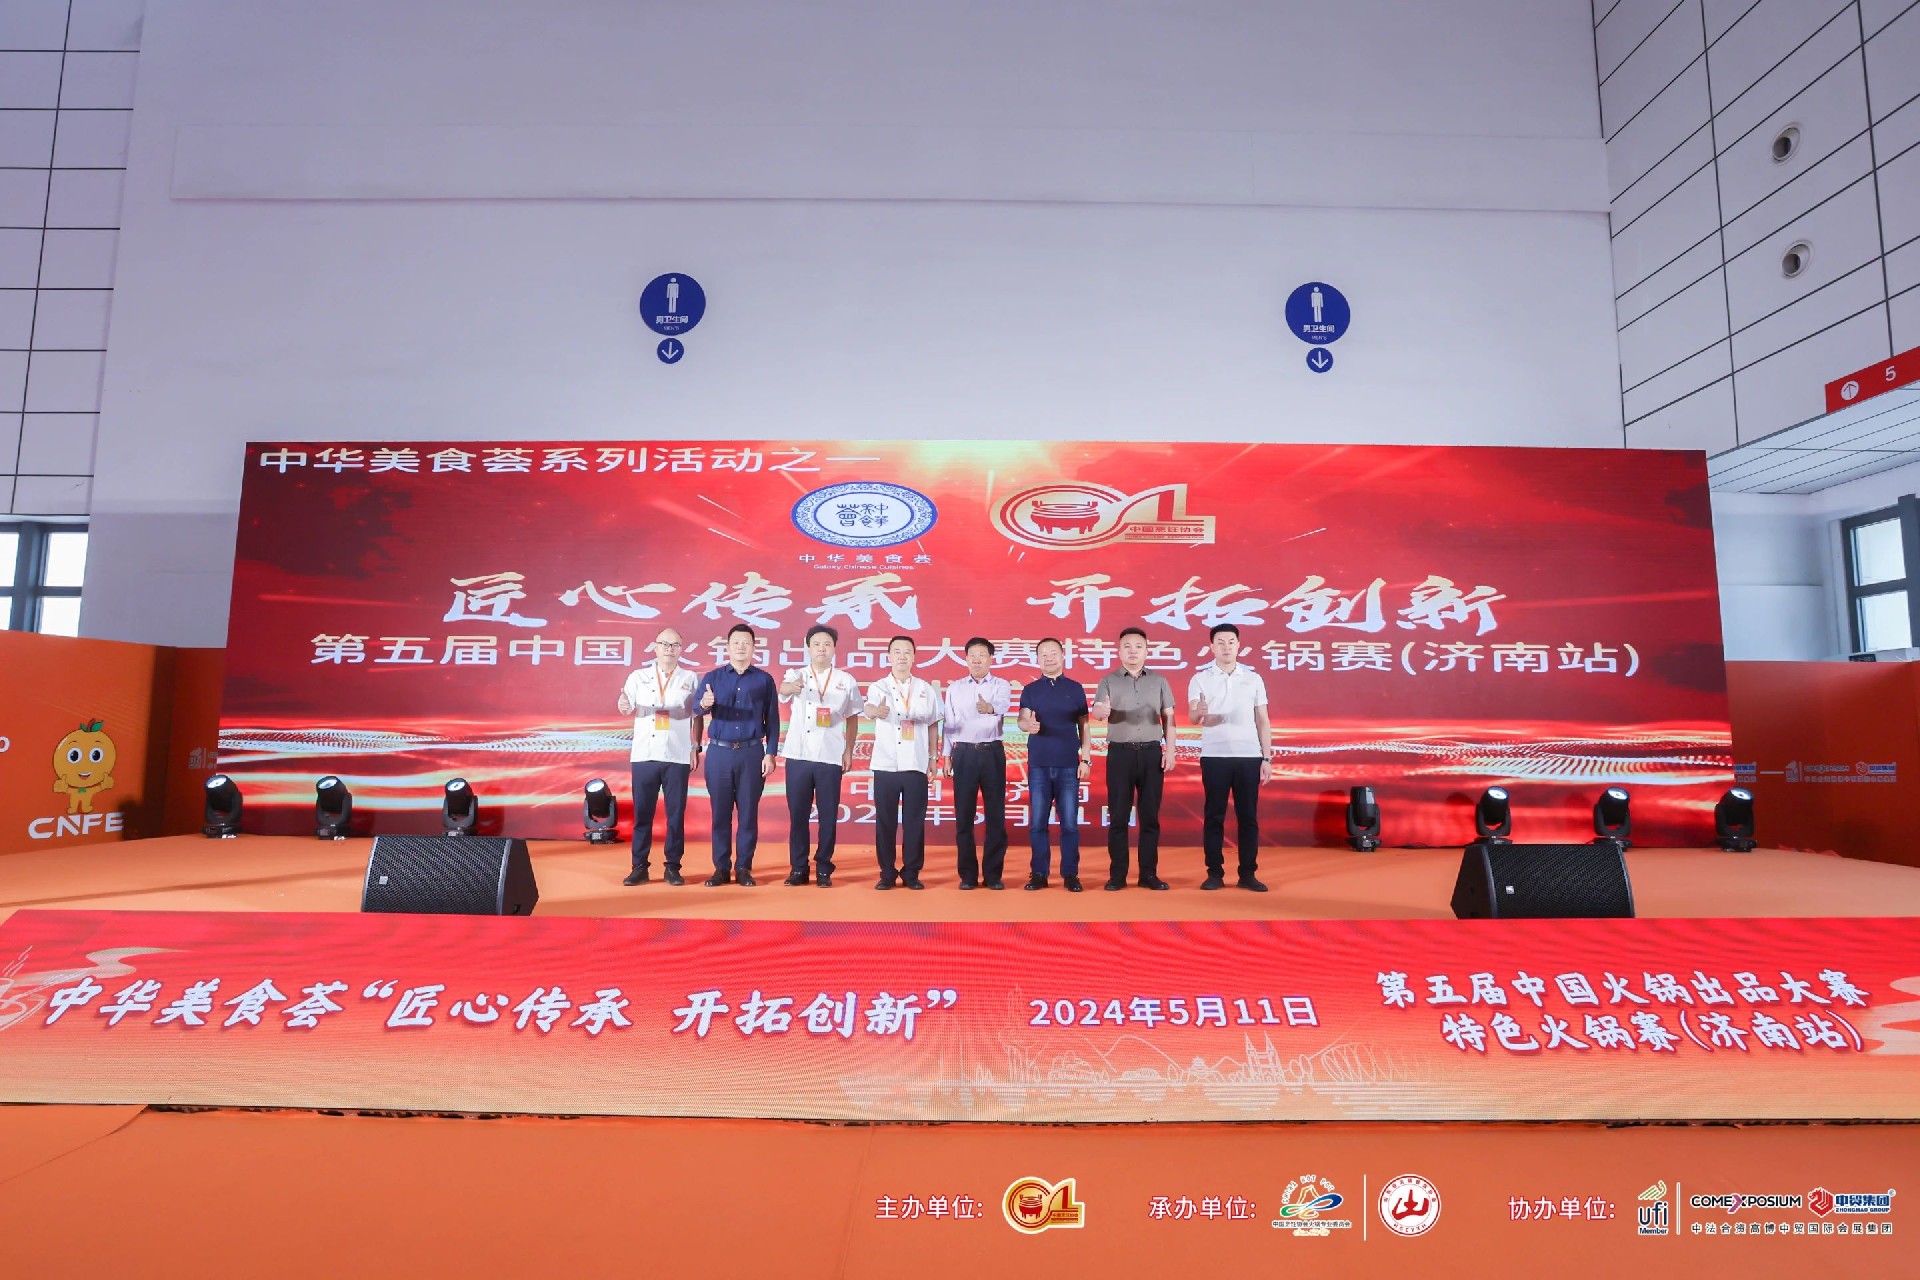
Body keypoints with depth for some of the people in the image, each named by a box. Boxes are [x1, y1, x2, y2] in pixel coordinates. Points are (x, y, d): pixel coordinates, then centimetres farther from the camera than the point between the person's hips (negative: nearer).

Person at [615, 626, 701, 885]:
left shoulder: (690, 679, 8)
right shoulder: (638, 677, 9)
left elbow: (696, 717, 9)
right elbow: (629, 709, -1)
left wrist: (695, 747, 2)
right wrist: (624, 706, -24)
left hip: (677, 757, 0)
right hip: (644, 755, 1)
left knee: (676, 813, 3)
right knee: (642, 813, 3)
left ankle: (673, 866, 11)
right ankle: (639, 867, 11)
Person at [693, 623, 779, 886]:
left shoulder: (764, 680, 6)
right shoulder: (712, 677, 7)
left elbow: (772, 720, 5)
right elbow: (695, 707, -7)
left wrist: (770, 754, -4)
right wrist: (704, 704, -31)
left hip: (752, 753, 0)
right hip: (719, 752, 1)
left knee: (748, 812, 2)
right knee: (720, 812, 4)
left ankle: (744, 867, 11)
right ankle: (721, 868, 12)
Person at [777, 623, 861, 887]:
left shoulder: (846, 681, 6)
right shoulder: (797, 675, 3)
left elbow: (852, 718, 12)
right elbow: (782, 688, -21)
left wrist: (849, 750, 4)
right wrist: (792, 687, -45)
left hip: (831, 757, 0)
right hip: (799, 756, 0)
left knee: (828, 816, 3)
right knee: (797, 814, 5)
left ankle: (823, 869, 13)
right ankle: (798, 868, 15)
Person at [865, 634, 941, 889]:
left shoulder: (926, 689, 8)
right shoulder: (878, 686, 1)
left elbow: (933, 724, 13)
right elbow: (868, 710, -20)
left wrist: (933, 756, 7)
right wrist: (876, 711, -44)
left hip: (916, 765, 1)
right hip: (885, 765, -1)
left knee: (915, 821, 3)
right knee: (885, 821, 3)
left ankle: (911, 873, 13)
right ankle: (887, 873, 13)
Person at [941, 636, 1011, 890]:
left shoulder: (1001, 686, 2)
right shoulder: (955, 688, 10)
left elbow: (1002, 705, -22)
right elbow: (947, 723, 11)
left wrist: (990, 707, -45)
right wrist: (947, 755, 5)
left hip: (992, 753, -1)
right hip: (964, 754, 2)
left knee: (995, 814, 1)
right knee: (964, 815, 3)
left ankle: (993, 873, 10)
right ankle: (968, 874, 11)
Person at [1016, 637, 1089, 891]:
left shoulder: (1075, 688, 7)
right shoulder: (1030, 689, 6)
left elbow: (1083, 725, 7)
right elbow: (1022, 720, -5)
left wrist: (1085, 758, 0)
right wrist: (1028, 725, -29)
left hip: (1069, 764, 0)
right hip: (1038, 764, 1)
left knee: (1069, 822, 2)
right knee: (1038, 822, 3)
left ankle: (1070, 874, 11)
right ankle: (1039, 873, 12)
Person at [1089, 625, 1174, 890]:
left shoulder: (1159, 681, 11)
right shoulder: (1109, 681, 6)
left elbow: (1168, 718, 9)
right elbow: (1096, 711, -9)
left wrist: (1170, 750, 0)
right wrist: (1103, 711, -33)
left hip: (1152, 752, 1)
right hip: (1120, 752, -1)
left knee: (1150, 815, 4)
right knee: (1118, 816, 1)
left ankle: (1149, 873, 11)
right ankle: (1117, 874, 7)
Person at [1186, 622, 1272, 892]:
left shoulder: (1253, 678, 8)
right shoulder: (1200, 679, 2)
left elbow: (1263, 721, 10)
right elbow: (1192, 717, -10)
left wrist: (1267, 758, 4)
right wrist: (1200, 712, -34)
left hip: (1249, 756, 2)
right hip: (1214, 756, -2)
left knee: (1248, 816, 4)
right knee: (1214, 815, 2)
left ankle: (1248, 874, 12)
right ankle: (1215, 873, 9)